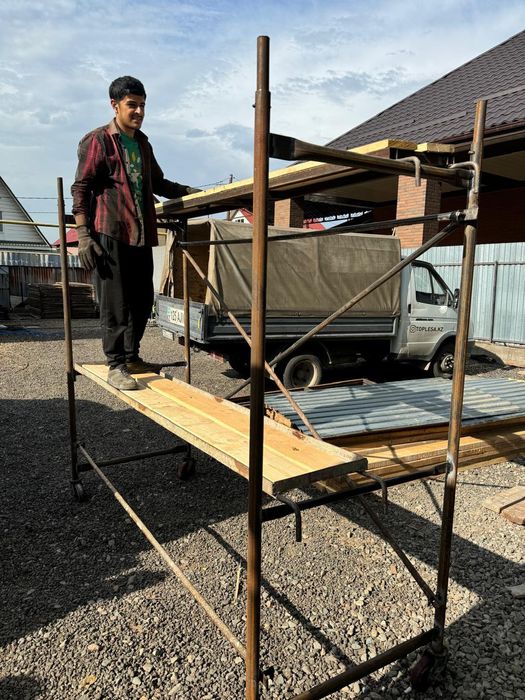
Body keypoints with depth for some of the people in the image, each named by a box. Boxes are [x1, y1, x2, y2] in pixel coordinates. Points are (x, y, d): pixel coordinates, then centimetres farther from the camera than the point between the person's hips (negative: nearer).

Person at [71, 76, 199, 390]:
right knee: (115, 302, -6)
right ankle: (116, 366, 1)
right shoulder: (97, 141, -1)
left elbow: (158, 183, 30)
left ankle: (131, 357, 24)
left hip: (141, 234, 7)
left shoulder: (142, 143, 20)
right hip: (110, 233, -7)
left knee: (142, 300, 10)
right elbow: (81, 188, -6)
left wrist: (190, 192, 15)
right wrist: (83, 234, -15)